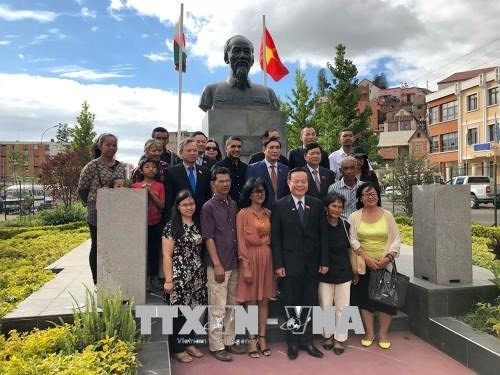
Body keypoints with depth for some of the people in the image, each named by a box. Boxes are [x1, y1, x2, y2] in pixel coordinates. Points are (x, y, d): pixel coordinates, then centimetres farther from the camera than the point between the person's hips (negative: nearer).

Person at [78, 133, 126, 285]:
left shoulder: (121, 167, 8)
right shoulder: (92, 166, -8)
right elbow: (82, 189, -3)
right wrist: (92, 203, -2)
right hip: (97, 214, -5)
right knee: (97, 246, 7)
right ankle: (97, 283, 19)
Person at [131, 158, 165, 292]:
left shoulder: (160, 186, 1)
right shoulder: (136, 186, 3)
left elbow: (162, 205, -6)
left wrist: (150, 192, -14)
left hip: (156, 223, 0)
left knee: (155, 250, 5)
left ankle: (154, 277, 15)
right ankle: (145, 278, 12)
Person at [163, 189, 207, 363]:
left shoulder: (197, 225, 8)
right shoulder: (172, 226, -10)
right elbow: (167, 255, -11)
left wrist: (203, 273, 7)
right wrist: (168, 280, -14)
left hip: (196, 276, 6)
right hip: (179, 276, -5)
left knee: (192, 311, 13)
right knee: (178, 313, 5)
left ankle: (189, 343, 29)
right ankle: (177, 349, 19)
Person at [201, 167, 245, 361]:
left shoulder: (234, 205, 10)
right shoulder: (208, 207, -7)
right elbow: (208, 238, -10)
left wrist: (240, 259, 9)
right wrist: (217, 265, -14)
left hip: (234, 263, 6)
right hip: (218, 265, -6)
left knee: (232, 305, 14)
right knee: (218, 307, 2)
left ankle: (229, 341, 26)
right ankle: (216, 346, 14)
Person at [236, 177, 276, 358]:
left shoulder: (269, 213, 8)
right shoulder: (243, 214, -7)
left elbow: (272, 237, 12)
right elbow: (241, 242, -9)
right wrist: (245, 266, -14)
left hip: (267, 258, 5)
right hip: (251, 258, -4)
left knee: (264, 300, 11)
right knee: (251, 301, 4)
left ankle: (262, 338, 22)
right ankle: (252, 340, 16)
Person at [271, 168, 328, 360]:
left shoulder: (317, 205, 2)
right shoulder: (279, 206, -4)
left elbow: (323, 235, 3)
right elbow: (275, 238, -5)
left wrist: (324, 261, -1)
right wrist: (278, 264, -9)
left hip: (312, 264, 2)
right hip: (290, 264, -2)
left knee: (309, 304, 12)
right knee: (291, 305, 10)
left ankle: (306, 340, 29)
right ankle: (292, 342, 26)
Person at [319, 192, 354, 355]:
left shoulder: (346, 226, 0)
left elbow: (349, 247, 9)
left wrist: (354, 270, 8)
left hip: (343, 272, 2)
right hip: (325, 272, -2)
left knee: (342, 307, 8)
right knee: (325, 306, 8)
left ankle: (339, 339, 24)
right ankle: (328, 335, 28)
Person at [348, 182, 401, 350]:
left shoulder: (387, 215, 2)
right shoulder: (354, 217, 0)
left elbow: (396, 239, 0)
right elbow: (353, 240, -7)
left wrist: (388, 257, -14)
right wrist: (366, 258, -16)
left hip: (385, 264, 1)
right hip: (363, 264, 0)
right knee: (364, 298, 3)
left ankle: (383, 333, 17)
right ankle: (369, 332, 18)